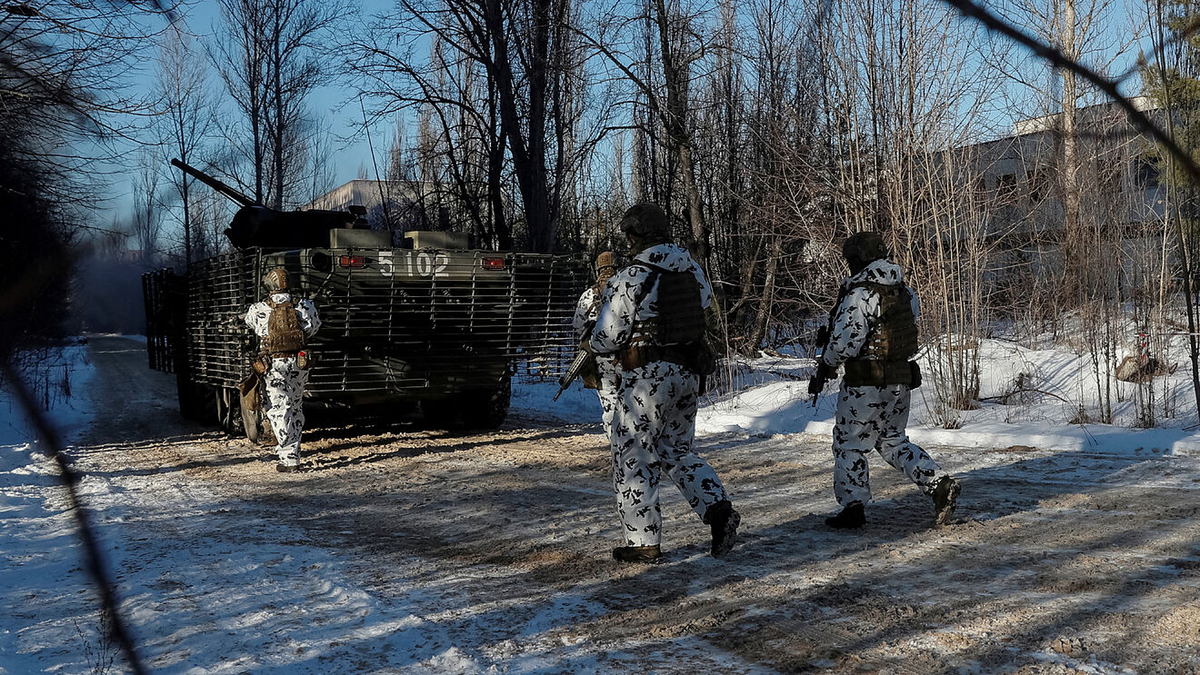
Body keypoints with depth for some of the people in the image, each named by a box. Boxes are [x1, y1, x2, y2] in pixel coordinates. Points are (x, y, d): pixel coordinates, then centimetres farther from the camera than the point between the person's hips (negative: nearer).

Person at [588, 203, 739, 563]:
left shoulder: (629, 279, -15)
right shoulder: (692, 269, 6)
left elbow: (607, 337, -11)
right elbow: (706, 301, 24)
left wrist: (591, 345, 12)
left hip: (647, 379, -7)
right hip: (687, 373, 7)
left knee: (634, 458, 5)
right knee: (677, 450, 21)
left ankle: (644, 542, 9)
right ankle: (718, 509, 4)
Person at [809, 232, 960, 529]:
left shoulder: (860, 295, -17)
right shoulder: (905, 292, 6)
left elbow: (844, 343, -21)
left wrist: (824, 368, -5)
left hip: (866, 385, -7)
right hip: (902, 381, 7)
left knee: (849, 442, 7)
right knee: (893, 440, 21)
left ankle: (853, 507, 8)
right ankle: (939, 483, 7)